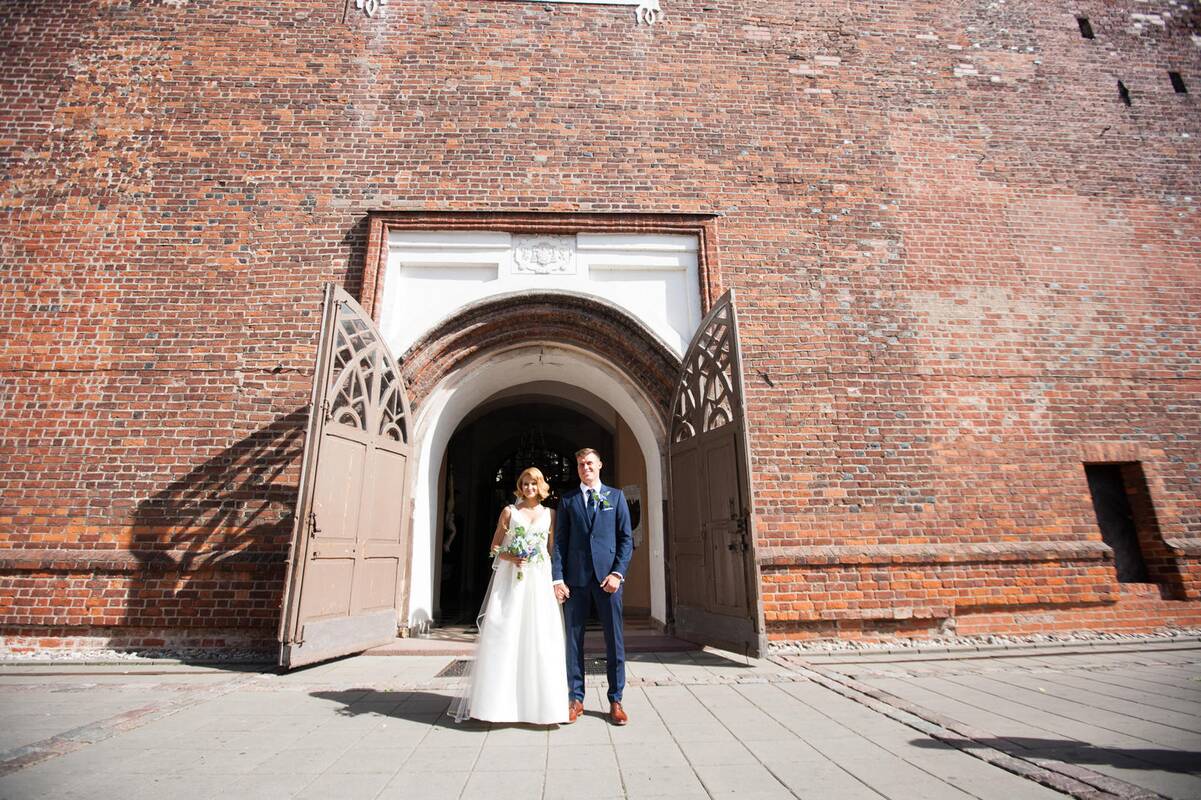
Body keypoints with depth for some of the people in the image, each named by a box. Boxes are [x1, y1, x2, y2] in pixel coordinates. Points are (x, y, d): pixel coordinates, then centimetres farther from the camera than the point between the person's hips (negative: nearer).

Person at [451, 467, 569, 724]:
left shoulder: (550, 514, 10)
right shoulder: (509, 511, 7)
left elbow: (554, 549, 8)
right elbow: (495, 546, 7)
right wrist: (510, 558, -12)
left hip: (539, 581, 1)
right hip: (511, 580, -1)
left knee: (539, 638, 0)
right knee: (505, 636, -1)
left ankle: (538, 702, 11)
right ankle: (501, 699, 10)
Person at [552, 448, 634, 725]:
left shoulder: (616, 496, 9)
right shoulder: (567, 500, 10)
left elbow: (626, 538, 5)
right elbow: (559, 541, 5)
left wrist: (618, 573, -6)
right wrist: (558, 578, -4)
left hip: (607, 577, 0)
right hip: (575, 578, 1)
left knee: (614, 640, 4)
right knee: (573, 639, 6)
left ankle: (615, 700, 16)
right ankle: (576, 699, 19)